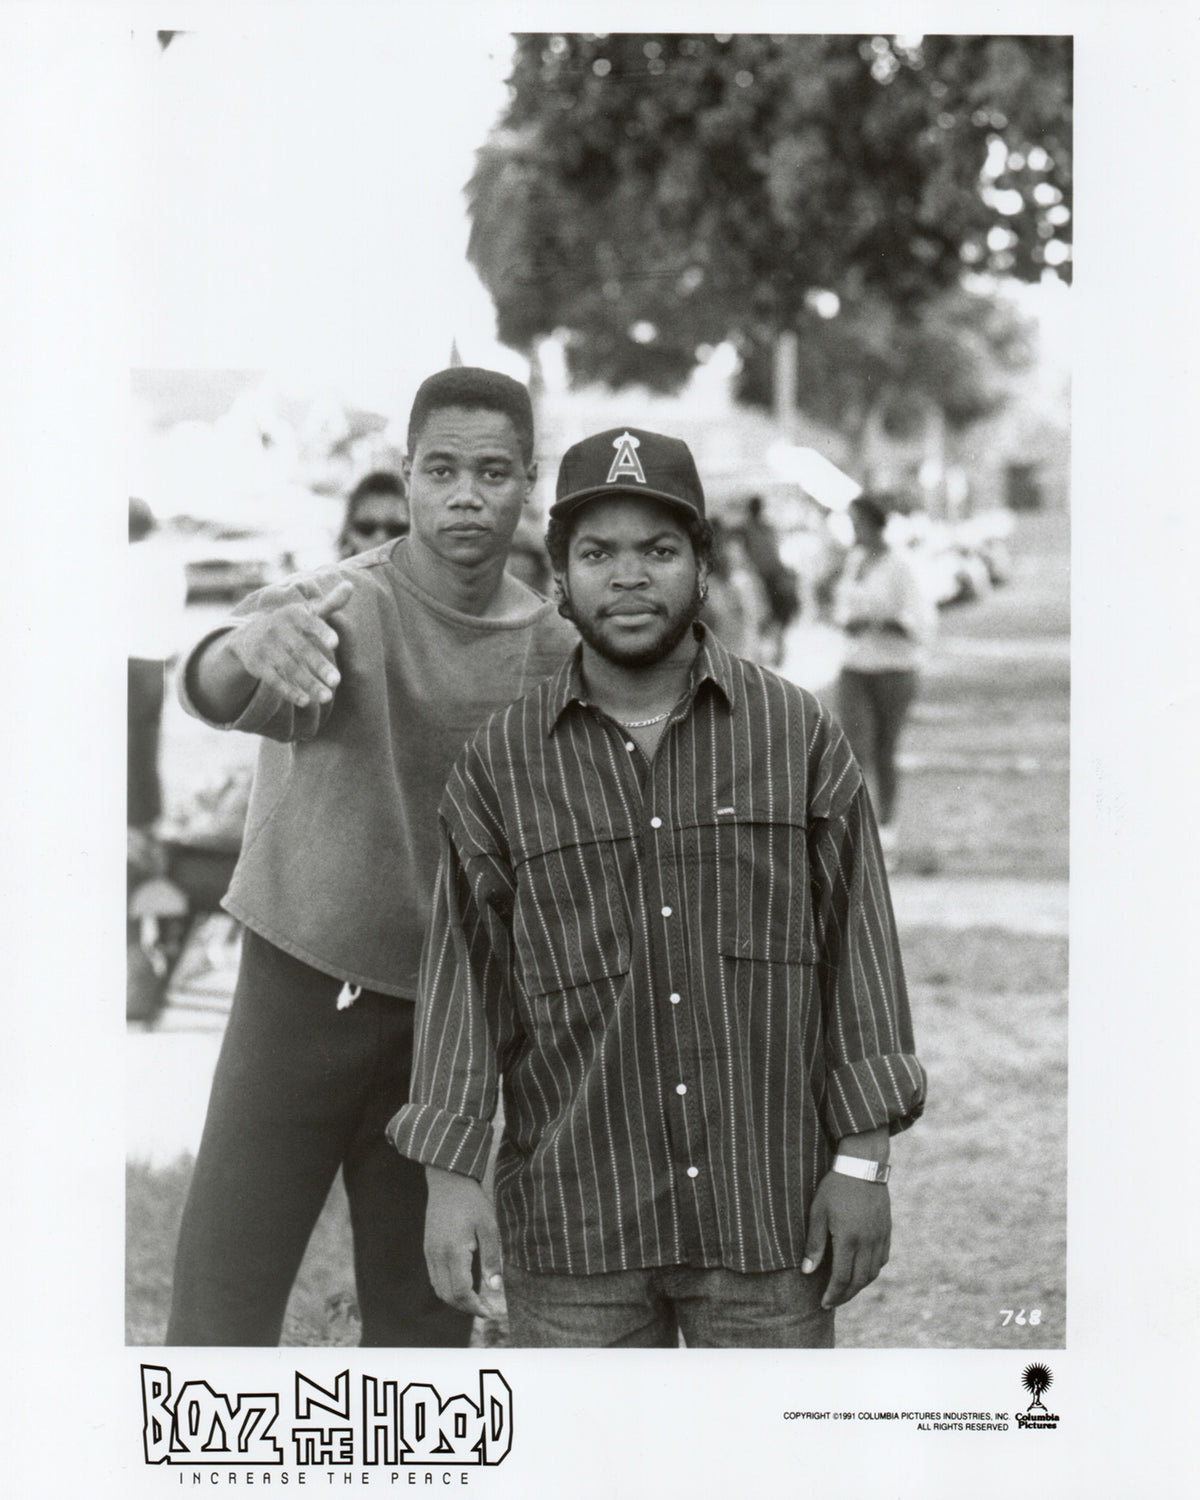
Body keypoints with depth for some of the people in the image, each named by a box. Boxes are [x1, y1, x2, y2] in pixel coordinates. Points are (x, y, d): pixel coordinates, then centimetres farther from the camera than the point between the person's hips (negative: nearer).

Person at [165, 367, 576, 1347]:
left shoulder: (555, 651, 0)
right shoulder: (342, 607, -15)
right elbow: (219, 695, -37)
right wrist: (245, 648, -60)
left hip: (449, 1010, 4)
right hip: (303, 990, -4)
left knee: (423, 1323, 8)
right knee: (220, 1317, -5)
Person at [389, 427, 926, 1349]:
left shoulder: (800, 736, 2)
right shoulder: (499, 767, 3)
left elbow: (858, 946, 3)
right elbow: (465, 971, 2)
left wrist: (862, 1162, -2)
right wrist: (452, 1176, -6)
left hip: (769, 1208, 0)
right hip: (574, 1225, 0)